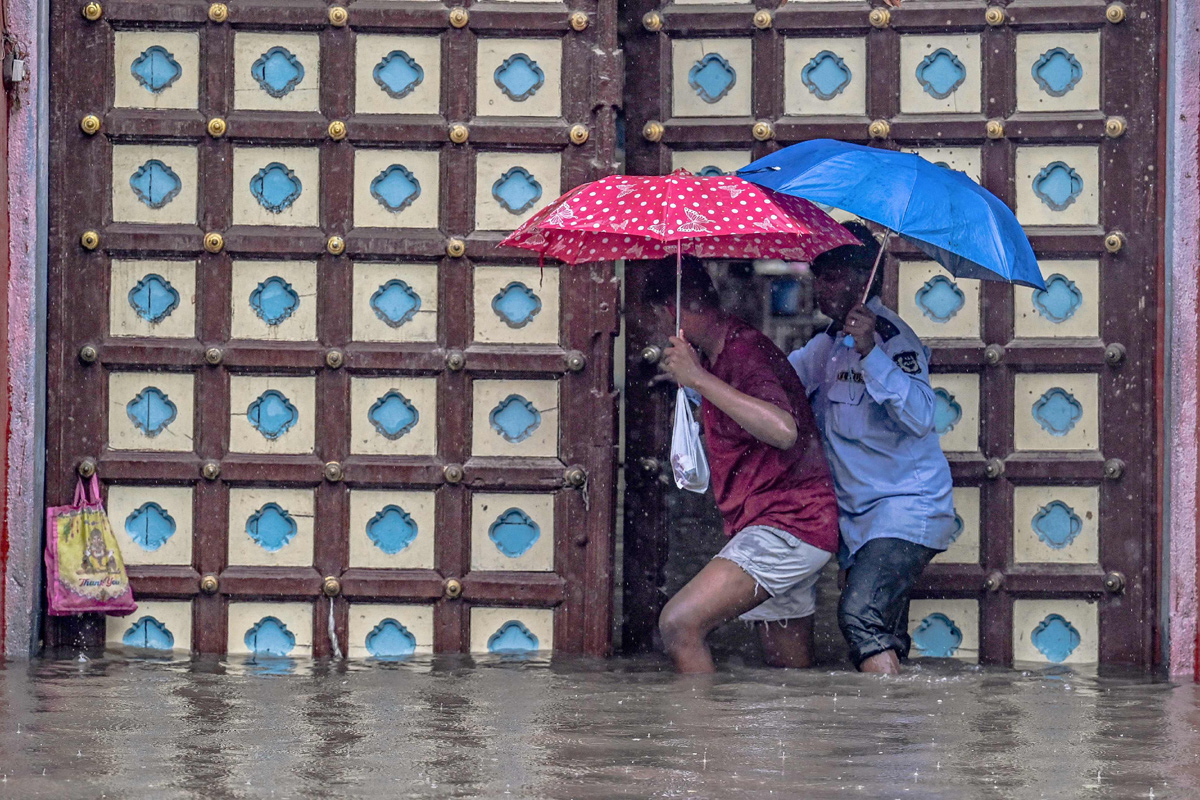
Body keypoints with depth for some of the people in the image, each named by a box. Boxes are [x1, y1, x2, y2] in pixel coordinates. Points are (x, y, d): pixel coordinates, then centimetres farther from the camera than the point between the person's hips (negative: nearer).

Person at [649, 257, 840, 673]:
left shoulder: (743, 353, -14)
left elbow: (783, 430, -35)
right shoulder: (720, 356, 18)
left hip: (788, 524, -11)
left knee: (679, 623, -22)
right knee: (792, 670, 14)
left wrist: (699, 379, -30)